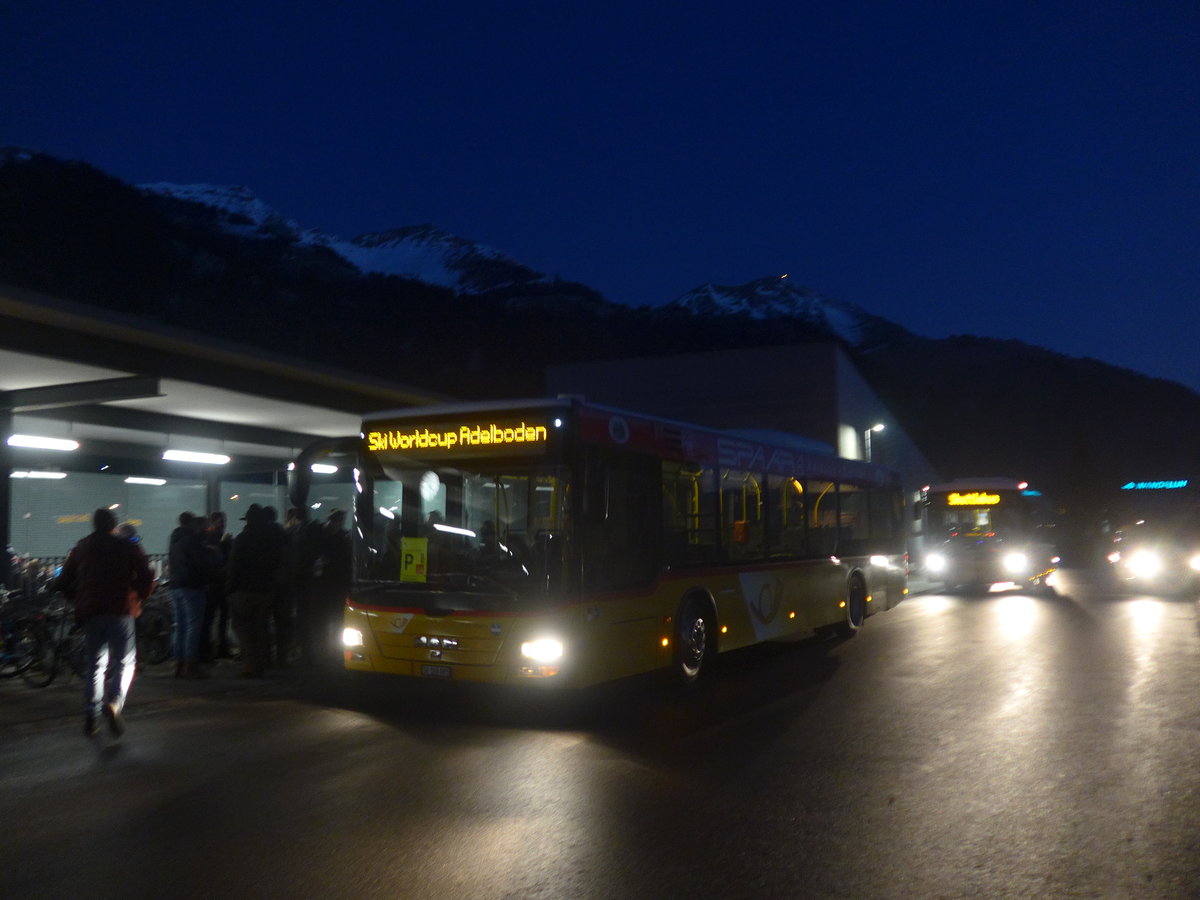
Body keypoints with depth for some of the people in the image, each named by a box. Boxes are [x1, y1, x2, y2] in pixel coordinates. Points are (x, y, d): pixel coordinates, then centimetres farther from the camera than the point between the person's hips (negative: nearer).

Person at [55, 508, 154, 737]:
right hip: (120, 612, -3)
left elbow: (63, 582, 11)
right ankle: (114, 702, -20)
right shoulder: (128, 547, 2)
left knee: (95, 664, 13)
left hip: (90, 613, 3)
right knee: (125, 662, 3)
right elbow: (147, 578, -6)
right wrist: (138, 599, 10)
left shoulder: (80, 548, 12)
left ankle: (91, 716, 7)